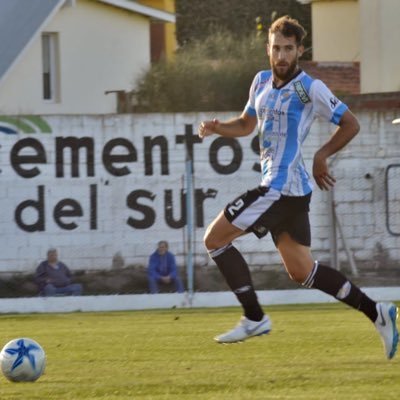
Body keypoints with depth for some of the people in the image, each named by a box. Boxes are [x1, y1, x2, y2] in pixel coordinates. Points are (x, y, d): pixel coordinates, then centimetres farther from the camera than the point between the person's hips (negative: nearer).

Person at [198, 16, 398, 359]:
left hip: (281, 187, -9)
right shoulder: (262, 82, 13)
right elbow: (246, 124, 27)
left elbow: (350, 124, -4)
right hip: (291, 190, 9)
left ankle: (254, 318, -3)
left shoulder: (309, 88, -10)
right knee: (302, 270, 11)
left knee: (215, 239, -5)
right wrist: (216, 127, 9)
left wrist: (322, 156, -7)